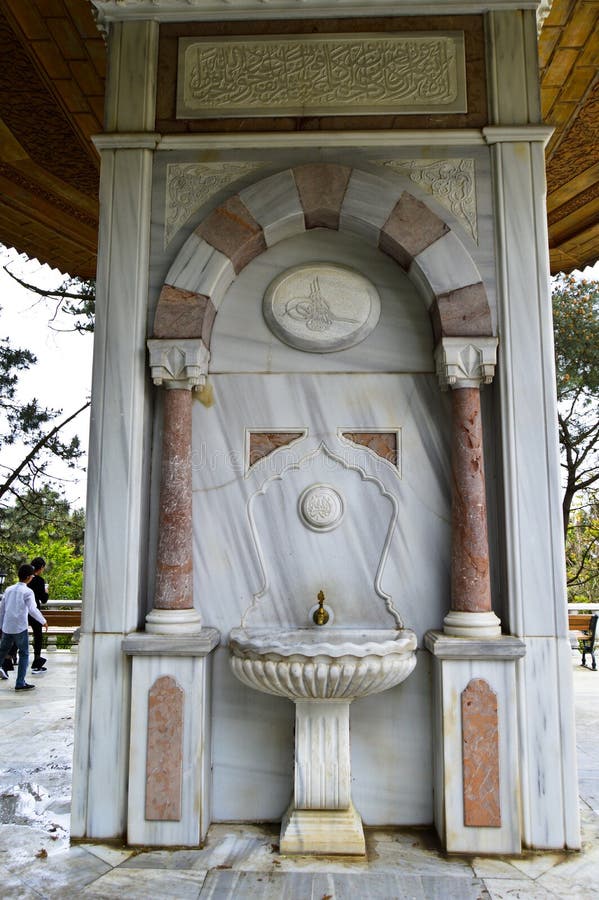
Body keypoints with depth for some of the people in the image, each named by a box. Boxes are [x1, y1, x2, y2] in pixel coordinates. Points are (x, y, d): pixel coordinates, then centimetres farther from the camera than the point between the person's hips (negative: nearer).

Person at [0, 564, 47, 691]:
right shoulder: (27, 592, -9)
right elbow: (32, 610, -18)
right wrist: (43, 621, -7)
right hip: (20, 628, -6)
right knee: (24, 655, 2)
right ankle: (20, 683, 1)